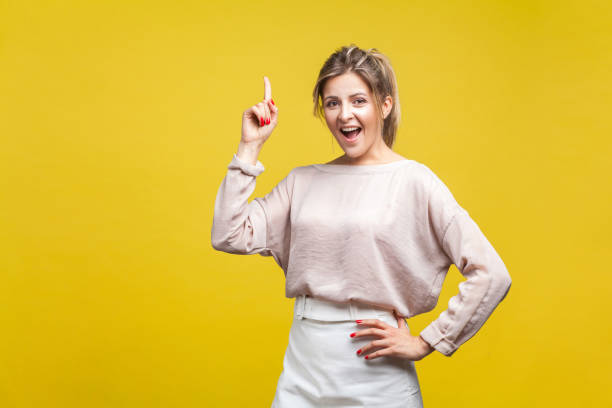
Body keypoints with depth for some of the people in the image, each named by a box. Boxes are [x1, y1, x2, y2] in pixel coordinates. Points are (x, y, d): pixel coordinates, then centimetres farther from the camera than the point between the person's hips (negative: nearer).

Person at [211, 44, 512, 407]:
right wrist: (250, 147, -1)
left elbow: (491, 276, -13)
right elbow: (230, 237, -2)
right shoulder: (303, 181, 7)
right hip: (302, 368, 4)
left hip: (376, 378, -3)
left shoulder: (413, 180, -8)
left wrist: (425, 344, -9)